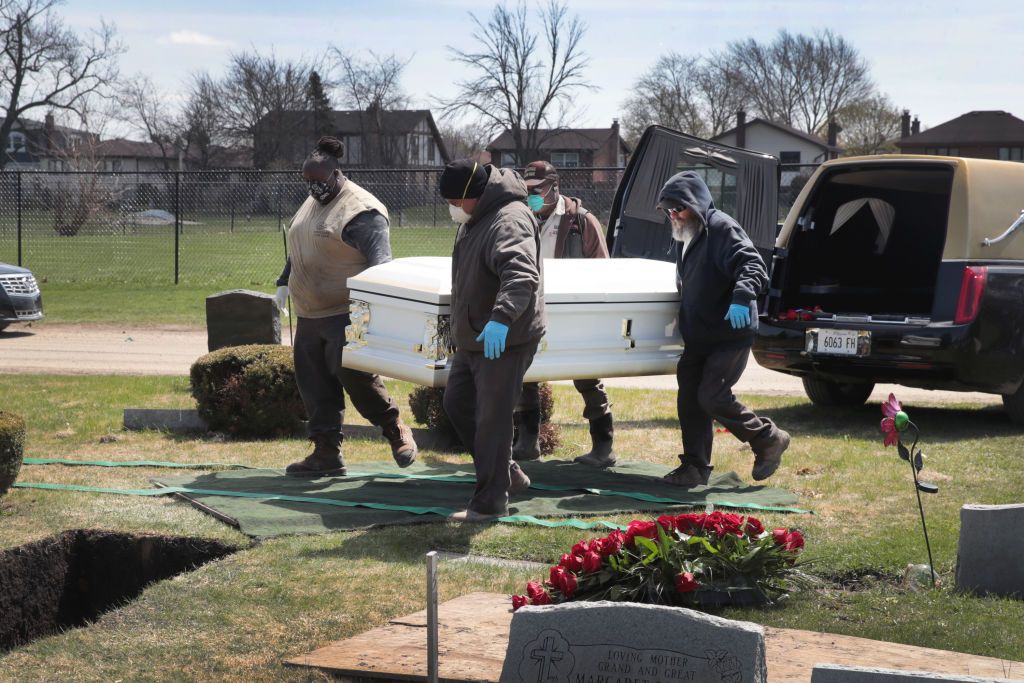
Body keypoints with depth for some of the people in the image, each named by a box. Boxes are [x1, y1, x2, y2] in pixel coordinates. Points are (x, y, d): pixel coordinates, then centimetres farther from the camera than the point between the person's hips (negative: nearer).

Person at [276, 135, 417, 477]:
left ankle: (394, 427, 3)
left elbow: (379, 259, -21)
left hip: (346, 314, -9)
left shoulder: (361, 210, -13)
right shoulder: (311, 204, 18)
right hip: (310, 315, 9)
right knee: (314, 383, 5)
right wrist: (285, 283, 28)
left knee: (350, 372, -19)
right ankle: (326, 453, 10)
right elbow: (297, 251, 31)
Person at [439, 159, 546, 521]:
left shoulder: (508, 221, -23)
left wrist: (502, 317, -52)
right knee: (457, 404, 17)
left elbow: (521, 275, -39)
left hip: (505, 341, -11)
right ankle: (507, 473, 28)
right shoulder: (474, 220, 10)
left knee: (492, 419, -5)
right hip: (472, 339, 11)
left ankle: (490, 501, 4)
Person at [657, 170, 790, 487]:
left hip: (730, 335, -9)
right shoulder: (684, 237, 16)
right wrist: (683, 322, 26)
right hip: (698, 337, 9)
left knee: (713, 396, -14)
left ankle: (769, 440, 4)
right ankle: (695, 467, 14)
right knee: (689, 400, 6)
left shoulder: (721, 228, -14)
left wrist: (741, 297, -41)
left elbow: (752, 265, -25)